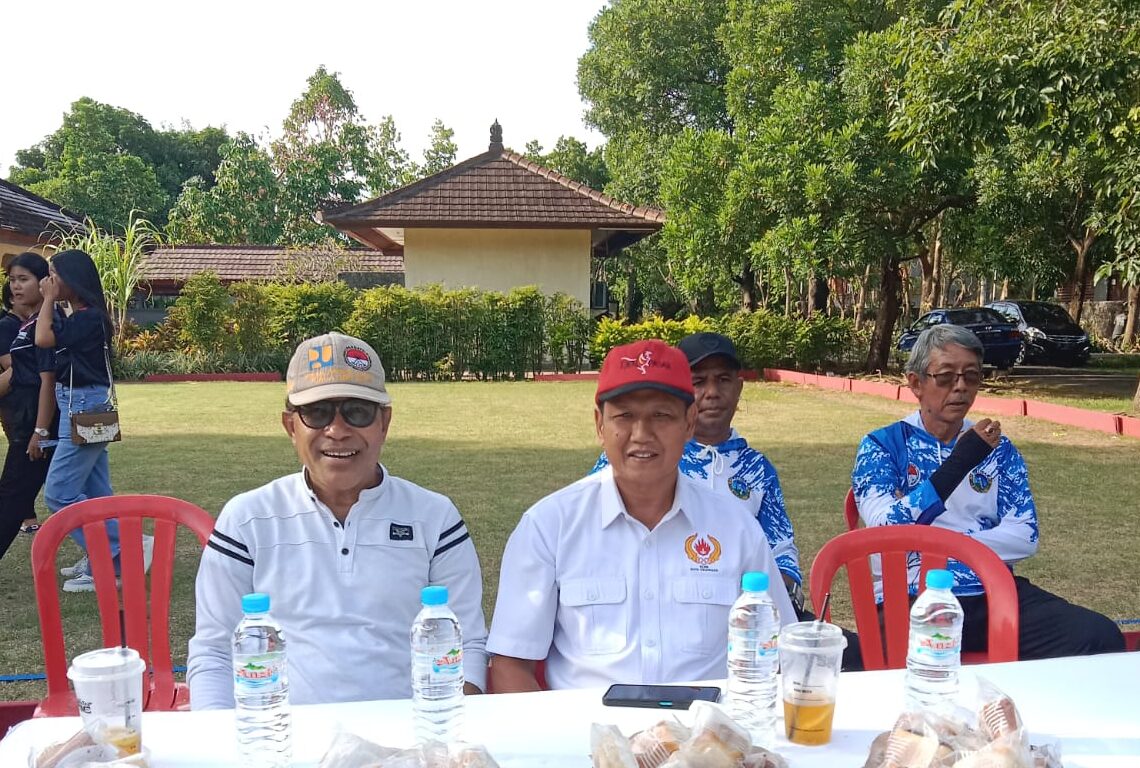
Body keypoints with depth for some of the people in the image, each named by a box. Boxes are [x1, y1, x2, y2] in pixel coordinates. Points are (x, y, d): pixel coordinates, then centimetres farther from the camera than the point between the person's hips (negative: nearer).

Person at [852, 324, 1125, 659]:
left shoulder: (998, 448, 15)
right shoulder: (881, 445, 4)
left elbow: (1026, 537, 5)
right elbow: (885, 532, -12)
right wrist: (961, 460, -15)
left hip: (993, 591, 5)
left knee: (1100, 638, -22)